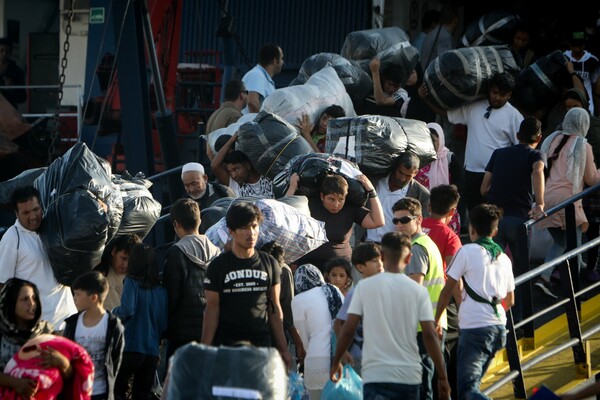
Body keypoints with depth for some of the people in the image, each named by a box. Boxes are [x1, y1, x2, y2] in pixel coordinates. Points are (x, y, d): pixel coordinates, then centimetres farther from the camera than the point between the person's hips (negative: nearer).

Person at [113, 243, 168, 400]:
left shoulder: (132, 282, -7)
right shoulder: (161, 289, 6)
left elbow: (127, 310, -20)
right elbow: (164, 322, 8)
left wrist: (114, 312, -1)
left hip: (132, 347, -5)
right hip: (152, 350, 5)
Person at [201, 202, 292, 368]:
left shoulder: (269, 264, 11)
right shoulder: (218, 266, 4)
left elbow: (275, 308, 14)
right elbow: (212, 309, 2)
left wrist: (283, 349, 12)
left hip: (262, 343, 2)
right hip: (225, 344, -2)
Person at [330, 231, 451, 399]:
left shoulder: (364, 286, 0)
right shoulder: (418, 290, 2)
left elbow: (348, 329, -2)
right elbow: (430, 335, -2)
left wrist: (336, 362, 13)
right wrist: (442, 377, 3)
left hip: (376, 374, -2)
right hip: (410, 376, 2)